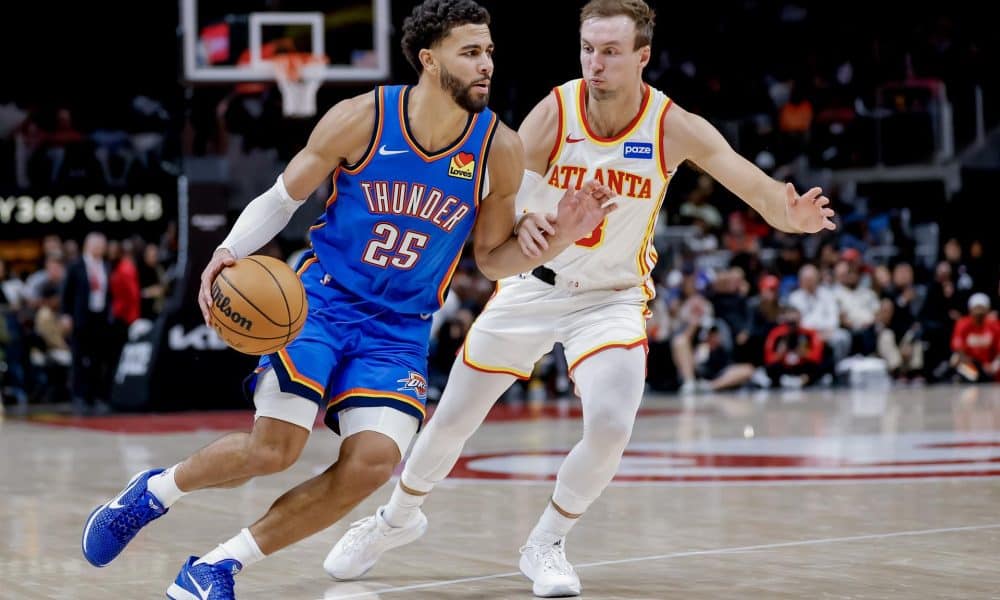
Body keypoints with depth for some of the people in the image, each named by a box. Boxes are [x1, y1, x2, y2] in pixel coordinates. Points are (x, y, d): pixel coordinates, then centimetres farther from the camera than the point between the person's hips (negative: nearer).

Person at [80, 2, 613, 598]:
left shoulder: (501, 150, -5)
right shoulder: (361, 119, -10)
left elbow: (493, 258, 7)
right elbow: (283, 197, 3)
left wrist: (561, 236, -12)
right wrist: (229, 252, -14)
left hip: (401, 329, 2)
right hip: (323, 297, -2)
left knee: (373, 461, -19)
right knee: (275, 448, -16)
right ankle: (156, 489, 16)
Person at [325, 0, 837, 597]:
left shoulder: (674, 128, -20)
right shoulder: (553, 114, -21)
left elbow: (758, 186, -26)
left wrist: (791, 214, -49)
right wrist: (521, 227, -50)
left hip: (612, 297, -1)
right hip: (532, 285, 1)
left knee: (611, 429, -22)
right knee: (453, 419, 10)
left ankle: (547, 544, 5)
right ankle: (398, 517, 39)